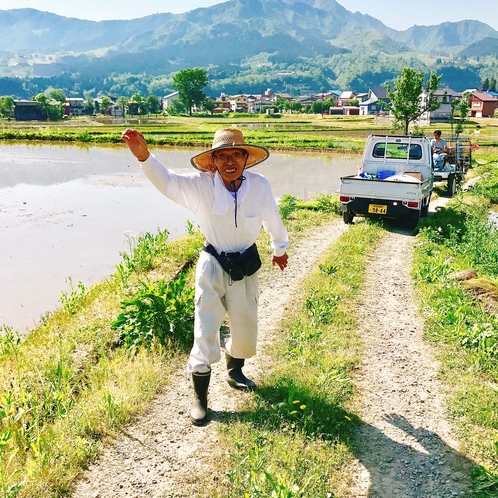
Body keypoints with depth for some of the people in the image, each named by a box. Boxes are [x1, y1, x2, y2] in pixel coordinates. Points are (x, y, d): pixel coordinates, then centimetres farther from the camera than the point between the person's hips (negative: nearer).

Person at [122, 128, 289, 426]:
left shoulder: (260, 186, -13)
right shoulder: (202, 185, -17)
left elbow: (272, 219, 3)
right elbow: (166, 180, -29)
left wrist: (280, 248, 20)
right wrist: (143, 155, -49)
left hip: (247, 265, 3)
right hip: (213, 264, -2)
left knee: (246, 326, 18)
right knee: (206, 331, 0)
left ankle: (235, 372, 48)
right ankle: (200, 398, 17)